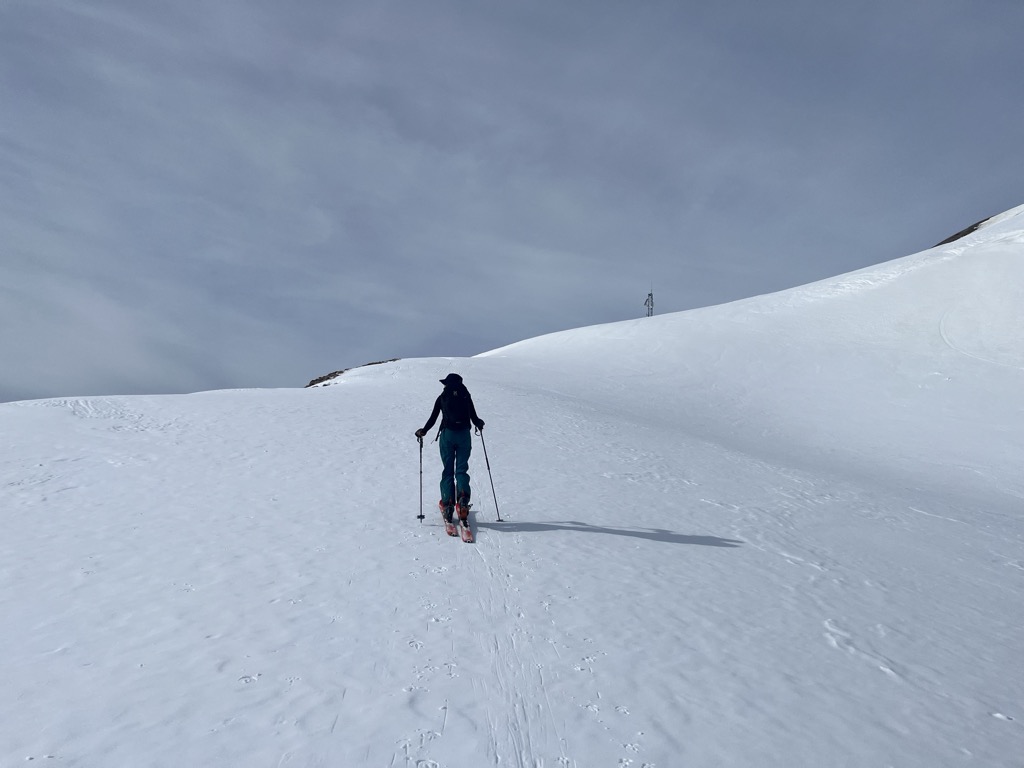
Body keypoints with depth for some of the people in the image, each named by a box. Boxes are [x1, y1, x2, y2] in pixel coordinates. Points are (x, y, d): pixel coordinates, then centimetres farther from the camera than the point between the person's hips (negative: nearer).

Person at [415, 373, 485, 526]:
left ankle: (448, 505, 0)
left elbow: (432, 419, 3)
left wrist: (422, 432, 18)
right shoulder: (466, 396, 4)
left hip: (447, 435, 0)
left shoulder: (442, 397, 4)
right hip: (464, 435, 0)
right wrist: (479, 424, 27)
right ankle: (463, 499, -17)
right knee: (461, 470, 5)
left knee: (447, 471, 5)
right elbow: (474, 418, 4)